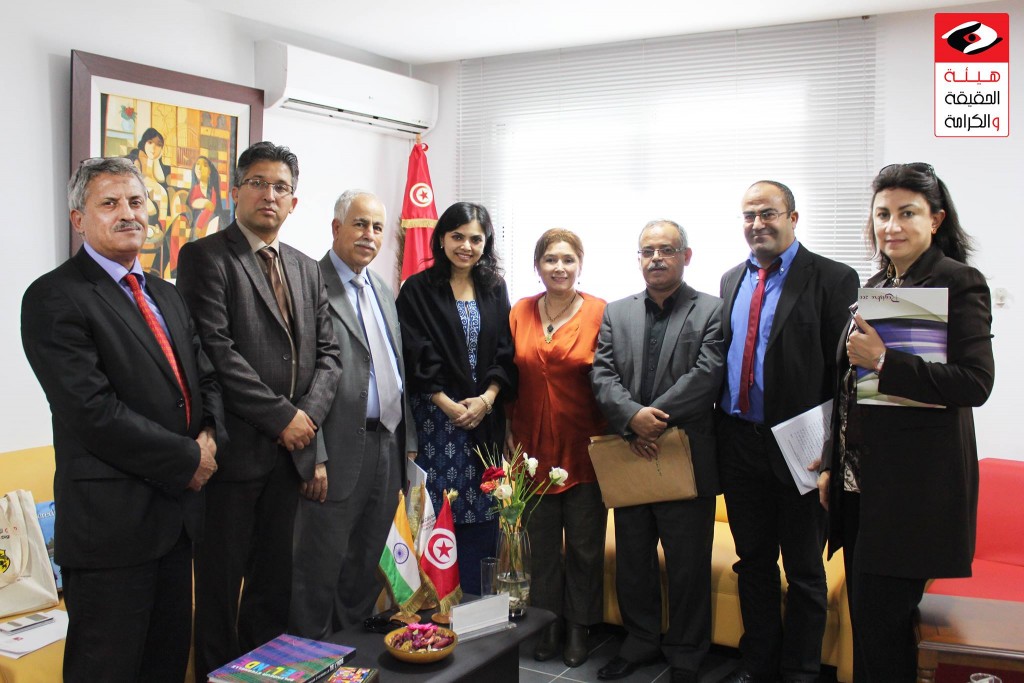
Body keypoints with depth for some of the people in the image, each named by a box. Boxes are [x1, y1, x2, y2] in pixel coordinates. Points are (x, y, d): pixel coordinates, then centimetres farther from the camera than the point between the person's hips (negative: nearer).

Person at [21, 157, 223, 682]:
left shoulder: (165, 295, 15)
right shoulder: (55, 298, -11)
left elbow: (205, 378, 16)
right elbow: (93, 413, -20)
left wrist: (210, 436, -5)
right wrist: (187, 459, -15)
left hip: (178, 511, 8)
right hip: (112, 519, -7)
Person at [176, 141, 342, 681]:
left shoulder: (306, 269, 14)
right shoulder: (205, 257, -6)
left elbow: (327, 352, 11)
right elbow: (216, 351, -16)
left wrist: (308, 415, -6)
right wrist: (282, 416, -15)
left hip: (291, 449, 6)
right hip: (235, 448, -6)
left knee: (273, 580, 16)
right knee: (221, 582, 6)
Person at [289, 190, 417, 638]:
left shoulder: (385, 293, 16)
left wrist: (408, 442, 13)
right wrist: (314, 457, -17)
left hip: (389, 446, 8)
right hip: (340, 450, -7)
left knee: (366, 566, 17)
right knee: (321, 565, 4)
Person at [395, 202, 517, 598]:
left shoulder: (495, 289, 12)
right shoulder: (417, 290, 1)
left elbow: (505, 353, 8)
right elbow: (417, 357, -5)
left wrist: (487, 398, -7)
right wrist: (449, 405, -12)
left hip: (486, 415, 3)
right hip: (435, 415, -3)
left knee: (482, 513, 4)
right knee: (435, 516, -4)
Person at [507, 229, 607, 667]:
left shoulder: (600, 313, -7)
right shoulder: (520, 312, 4)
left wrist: (609, 439, -9)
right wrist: (511, 434, 6)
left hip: (583, 449, -3)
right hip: (534, 447, 3)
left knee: (584, 544, 9)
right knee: (541, 541, 13)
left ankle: (579, 626, 28)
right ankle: (549, 622, 30)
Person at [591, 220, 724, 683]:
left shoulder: (712, 311, -2)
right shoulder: (616, 313, 10)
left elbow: (706, 376, -13)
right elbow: (603, 375, 1)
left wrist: (656, 419, -18)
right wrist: (633, 417, -16)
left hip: (687, 458, -3)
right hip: (630, 456, 4)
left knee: (688, 566, 8)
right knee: (631, 559, 15)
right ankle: (640, 641, 33)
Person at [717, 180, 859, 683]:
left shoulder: (832, 280, -8)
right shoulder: (731, 280, 11)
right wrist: (718, 435, 8)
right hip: (739, 442, 6)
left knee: (804, 569, 10)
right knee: (753, 561, 18)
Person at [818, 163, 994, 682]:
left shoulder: (958, 283, -8)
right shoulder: (876, 287, 15)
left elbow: (975, 383, -18)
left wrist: (883, 360, -24)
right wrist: (831, 466, 17)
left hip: (913, 486, -7)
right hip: (860, 480, 7)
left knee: (880, 625, -2)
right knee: (866, 618, 14)